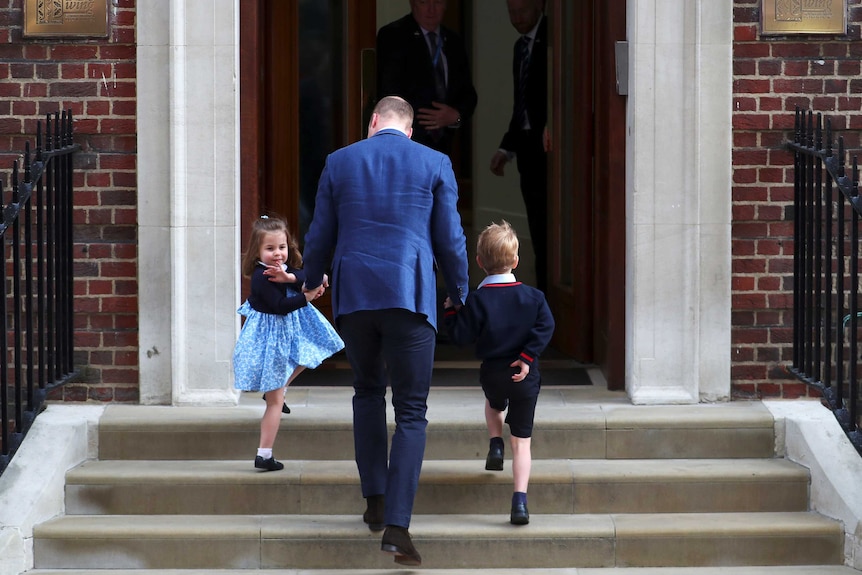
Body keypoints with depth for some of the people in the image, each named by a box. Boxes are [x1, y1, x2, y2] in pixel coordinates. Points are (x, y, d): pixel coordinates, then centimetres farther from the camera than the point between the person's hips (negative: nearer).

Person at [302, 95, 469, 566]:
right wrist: (459, 295, 18)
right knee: (411, 411, 1)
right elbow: (450, 240, 2)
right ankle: (396, 525, -10)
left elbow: (320, 236, 11)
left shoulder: (339, 162, 6)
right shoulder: (434, 164, 2)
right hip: (410, 296, -2)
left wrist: (311, 282, 30)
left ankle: (375, 501, 22)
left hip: (353, 296, 2)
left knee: (367, 392, 23)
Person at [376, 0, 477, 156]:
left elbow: (468, 94, 17)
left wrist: (456, 116, -6)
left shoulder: (454, 42, 16)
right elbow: (389, 92, -8)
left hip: (442, 144, 5)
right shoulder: (392, 36, -1)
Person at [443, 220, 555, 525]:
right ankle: (520, 500, -9)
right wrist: (528, 356, -9)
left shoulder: (477, 300, -10)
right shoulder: (533, 296, -3)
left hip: (492, 372, 0)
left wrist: (451, 312, 4)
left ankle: (496, 444, 19)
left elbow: (462, 336, -11)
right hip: (526, 375, 0)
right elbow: (546, 328, -9)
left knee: (493, 403, 39)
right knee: (522, 440, 2)